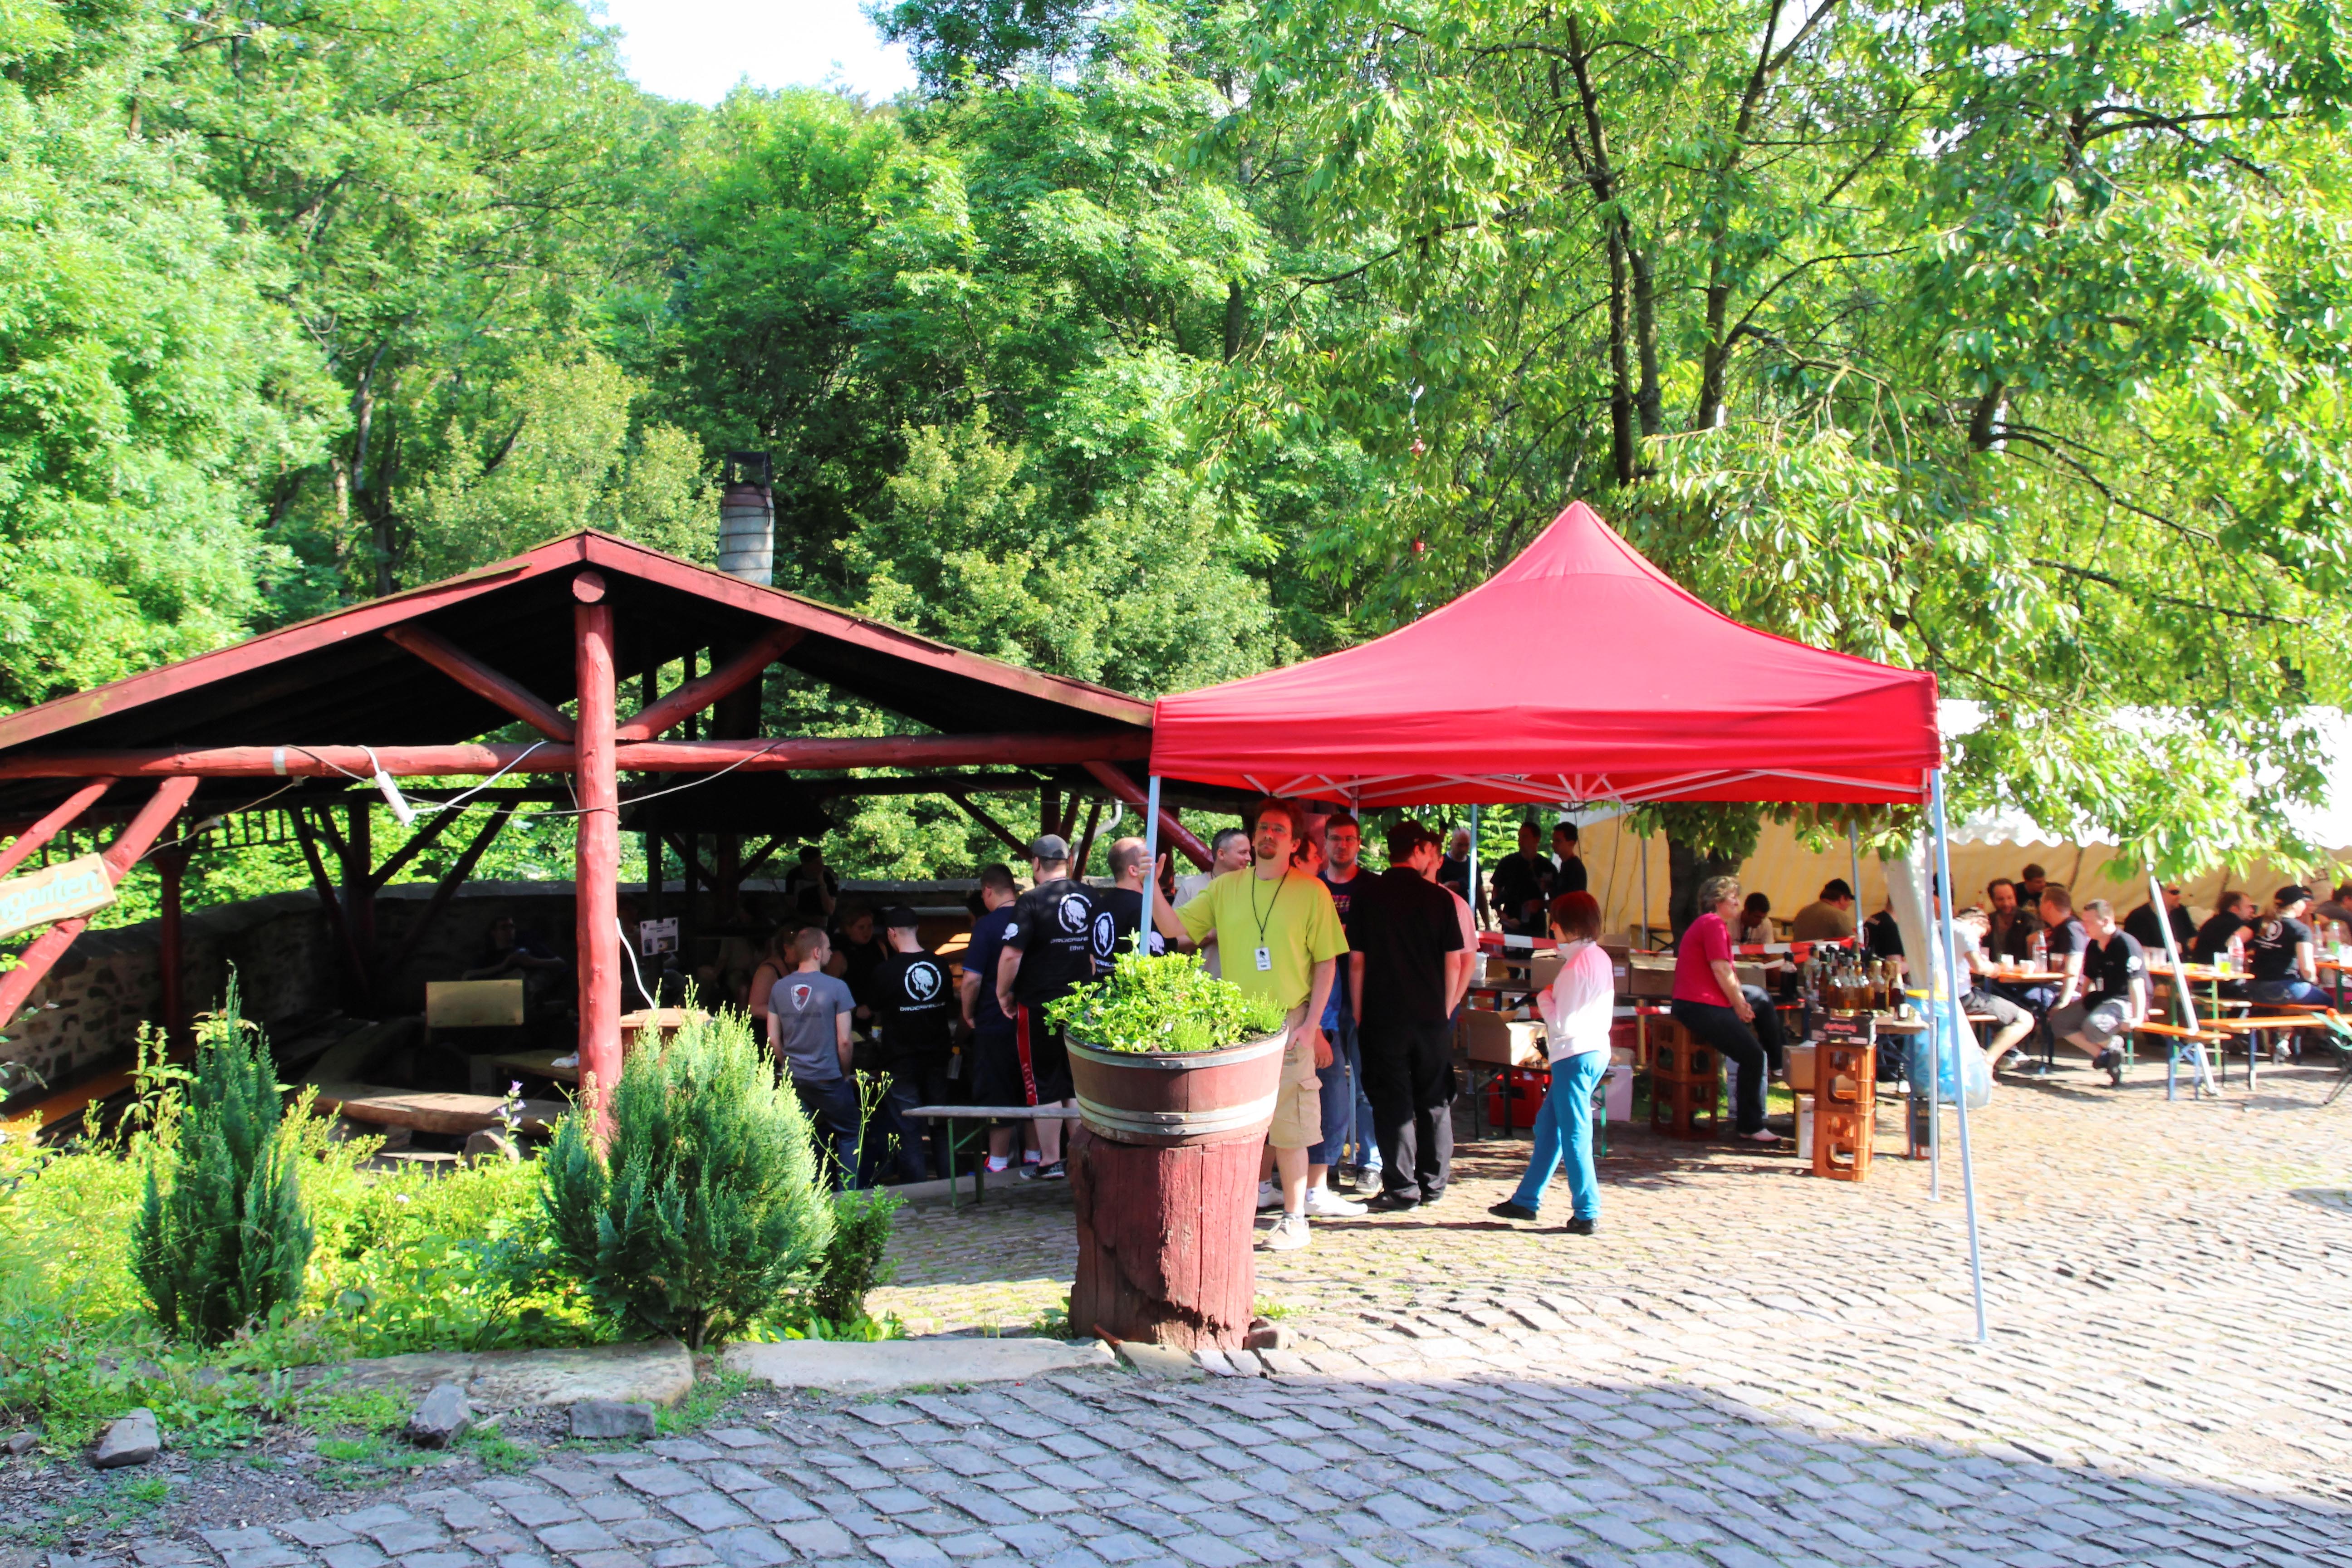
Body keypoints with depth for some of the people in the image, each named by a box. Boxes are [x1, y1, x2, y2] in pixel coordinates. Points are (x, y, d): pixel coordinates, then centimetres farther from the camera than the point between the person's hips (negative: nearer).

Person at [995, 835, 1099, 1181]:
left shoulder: (1032, 901, -14)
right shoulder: (1090, 897, 3)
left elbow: (1011, 956, -18)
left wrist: (1003, 993, -3)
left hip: (1039, 1007, -5)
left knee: (1044, 1086, 3)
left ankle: (1050, 1162, 7)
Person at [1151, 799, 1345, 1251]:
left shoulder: (1312, 891, -2)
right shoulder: (1225, 888, 8)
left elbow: (1326, 963, -1)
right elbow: (1175, 929, 6)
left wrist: (1310, 1026, -8)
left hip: (1289, 1024, -3)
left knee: (1288, 1128, 1)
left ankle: (1294, 1219, 12)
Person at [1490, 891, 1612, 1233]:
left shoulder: (1576, 966, -18)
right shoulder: (1601, 958, 10)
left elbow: (1562, 1022, -17)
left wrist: (1544, 998, -2)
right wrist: (1553, 999, 11)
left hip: (1574, 1056, -10)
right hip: (1597, 1050, 10)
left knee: (1575, 1134, -3)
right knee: (1547, 1127, 17)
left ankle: (1587, 1213, 0)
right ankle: (1527, 1200, 25)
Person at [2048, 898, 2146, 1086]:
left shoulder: (2126, 945, -18)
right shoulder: (2093, 946, 8)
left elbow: (2136, 983, -26)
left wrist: (2137, 1018, -34)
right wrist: (2080, 1007, 18)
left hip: (2125, 1000, -9)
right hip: (2101, 998, 9)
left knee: (2093, 1026, -35)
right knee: (2058, 1020, -3)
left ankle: (2113, 1046, 0)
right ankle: (2102, 1054, -3)